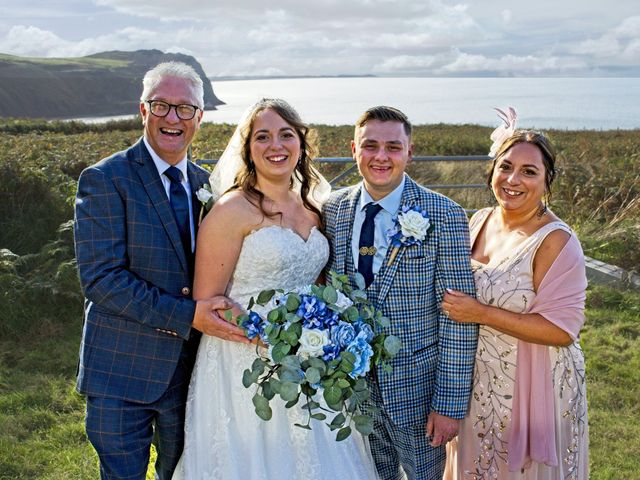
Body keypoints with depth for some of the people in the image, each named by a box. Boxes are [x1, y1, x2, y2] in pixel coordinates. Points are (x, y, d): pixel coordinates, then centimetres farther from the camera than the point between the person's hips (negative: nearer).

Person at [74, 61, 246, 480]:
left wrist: (210, 301, -11)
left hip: (190, 370, 5)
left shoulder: (206, 185, 8)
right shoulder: (104, 179, -10)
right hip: (123, 371, -5)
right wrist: (186, 315, -24)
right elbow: (100, 277, -18)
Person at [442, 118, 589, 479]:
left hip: (531, 388, -6)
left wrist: (482, 314, -26)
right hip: (479, 382, 6)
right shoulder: (480, 221, 0)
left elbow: (562, 329, -24)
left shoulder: (556, 241, -21)